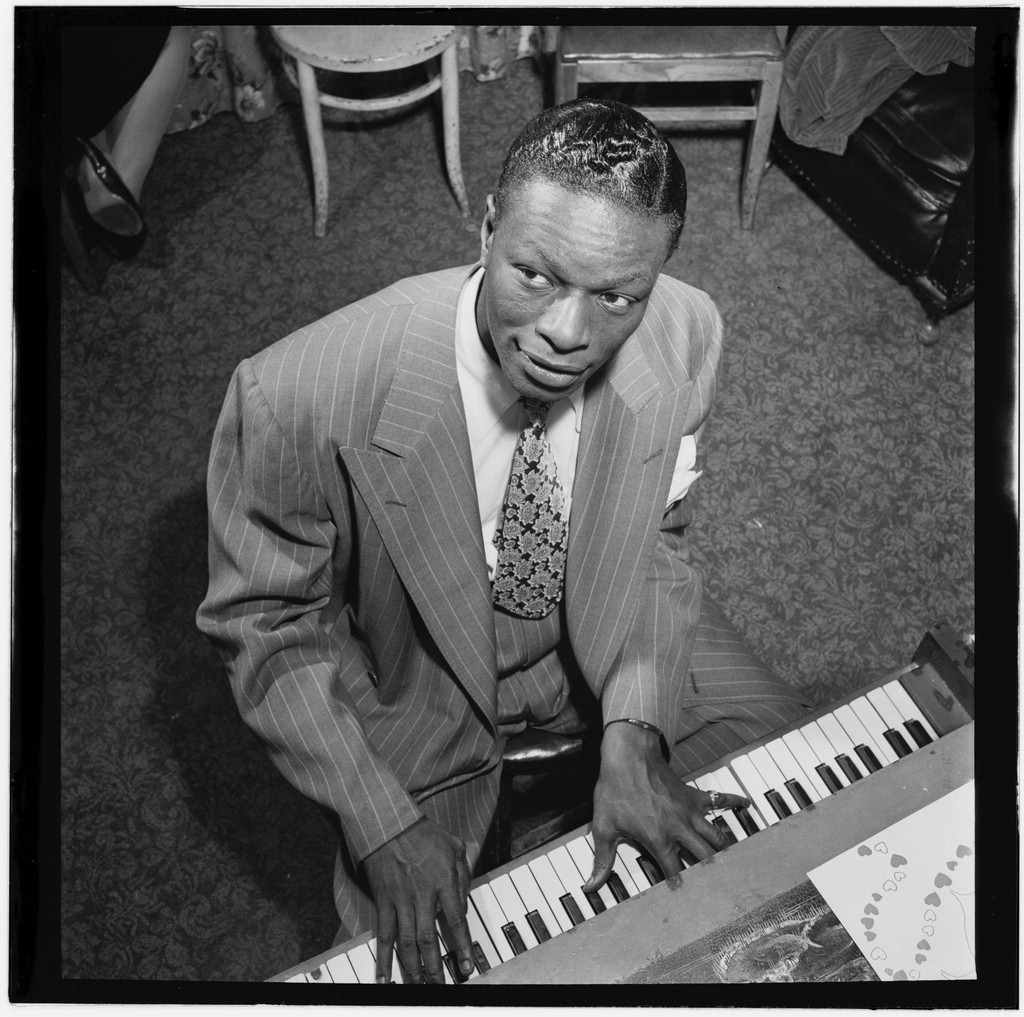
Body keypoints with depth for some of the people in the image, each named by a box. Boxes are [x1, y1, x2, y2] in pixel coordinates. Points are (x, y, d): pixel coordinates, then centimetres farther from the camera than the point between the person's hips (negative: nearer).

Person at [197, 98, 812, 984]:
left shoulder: (686, 336, -24)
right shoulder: (301, 396, -34)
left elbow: (653, 541, -7)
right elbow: (265, 623, -17)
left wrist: (631, 737, -19)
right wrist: (383, 825, -21)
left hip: (608, 635, 3)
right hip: (417, 681, -2)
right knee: (406, 961, -9)